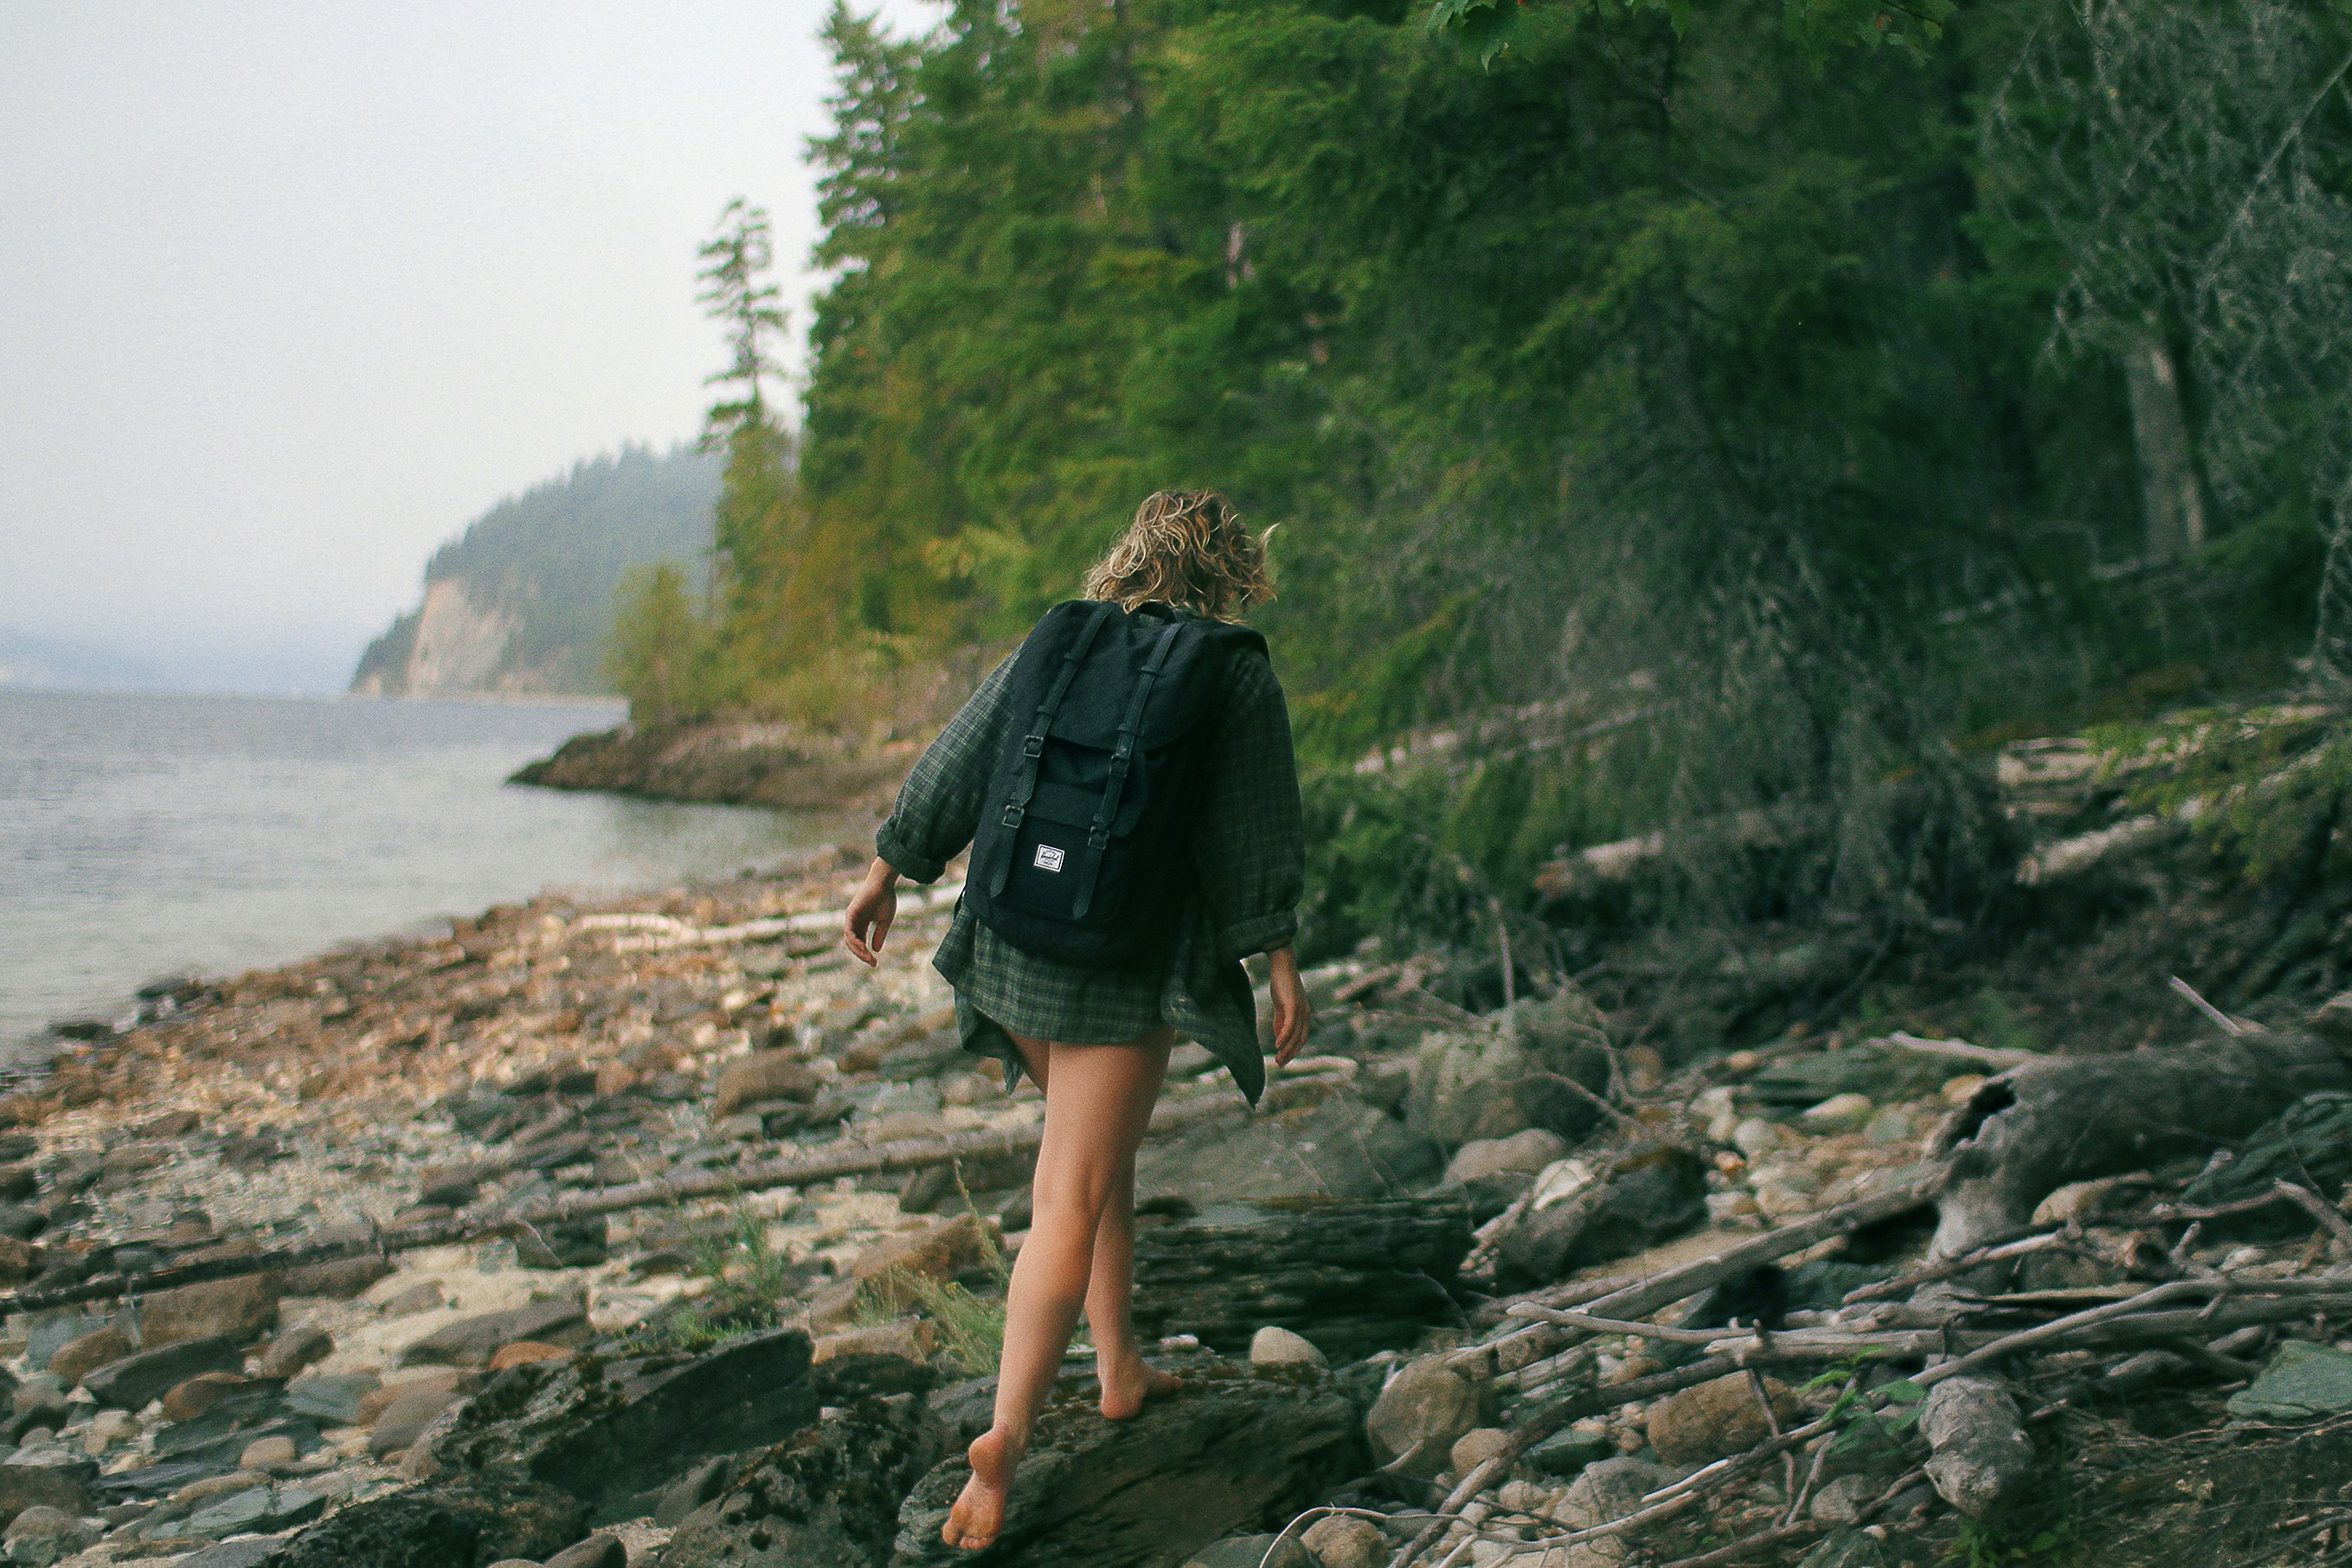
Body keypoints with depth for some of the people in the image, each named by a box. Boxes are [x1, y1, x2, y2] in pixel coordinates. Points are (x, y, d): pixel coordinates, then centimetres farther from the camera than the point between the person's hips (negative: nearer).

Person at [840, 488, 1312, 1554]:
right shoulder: (1239, 678, -4)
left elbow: (955, 764, 4)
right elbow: (1257, 837, -5)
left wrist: (885, 876, 9)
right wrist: (1281, 964, 2)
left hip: (1017, 941, 5)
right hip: (1127, 966, -5)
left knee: (1101, 1153, 24)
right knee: (1071, 1201, -4)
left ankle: (1121, 1370, 36)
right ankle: (1006, 1434, -14)